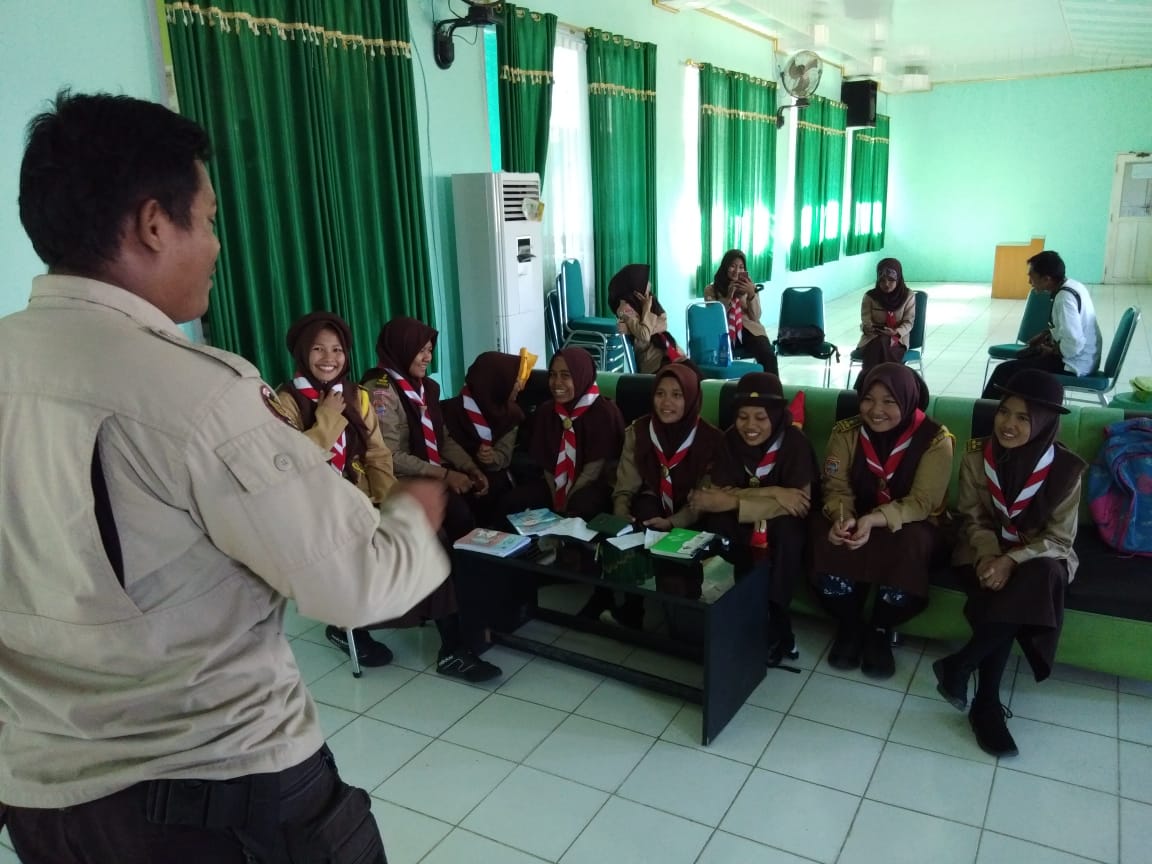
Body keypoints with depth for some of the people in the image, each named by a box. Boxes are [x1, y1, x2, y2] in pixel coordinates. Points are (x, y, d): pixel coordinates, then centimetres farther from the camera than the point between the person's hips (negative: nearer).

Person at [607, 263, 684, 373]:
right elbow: (644, 336, -21)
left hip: (665, 349, 7)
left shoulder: (645, 300, 11)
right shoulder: (626, 308, -10)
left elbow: (663, 324, 2)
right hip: (652, 358, -7)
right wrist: (647, 308, -13)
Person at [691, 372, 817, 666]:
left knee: (787, 526, -33)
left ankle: (774, 626, -17)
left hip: (780, 533, -2)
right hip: (742, 531, 2)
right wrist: (771, 493, -29)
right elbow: (720, 494, -15)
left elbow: (801, 505, -24)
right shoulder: (730, 440, -9)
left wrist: (732, 501, -30)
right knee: (716, 521, -27)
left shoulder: (794, 442, -17)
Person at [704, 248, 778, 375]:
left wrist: (752, 294, -10)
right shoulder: (711, 289, 8)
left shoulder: (749, 287, 15)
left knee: (768, 356, -29)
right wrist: (728, 297, -12)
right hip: (725, 334, -2)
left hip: (750, 331, 2)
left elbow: (756, 317, 5)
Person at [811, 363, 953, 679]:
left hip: (908, 524, -2)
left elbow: (922, 502, -19)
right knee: (827, 538, -31)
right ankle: (849, 625, -5)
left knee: (909, 546, -36)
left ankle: (880, 631, -9)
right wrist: (843, 517, -32)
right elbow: (836, 487, -8)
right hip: (855, 520, 2)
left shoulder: (935, 439, -14)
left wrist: (875, 519, -36)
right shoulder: (846, 432, -5)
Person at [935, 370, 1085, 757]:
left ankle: (957, 665, -17)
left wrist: (1012, 561, -26)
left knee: (1036, 581, -34)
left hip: (1039, 557, 0)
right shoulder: (977, 454, -8)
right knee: (1000, 597, -31)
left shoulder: (1066, 468, -12)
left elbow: (1058, 538, -10)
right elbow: (974, 519, -2)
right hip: (987, 550, 0)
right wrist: (989, 558, -20)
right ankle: (987, 702, -13)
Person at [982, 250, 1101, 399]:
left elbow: (1074, 344, -31)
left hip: (1074, 364, -10)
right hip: (1082, 358, 10)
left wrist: (1051, 351, -14)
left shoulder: (1065, 297, -26)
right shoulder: (1071, 285, 4)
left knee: (1005, 371, -9)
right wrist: (1044, 335, 8)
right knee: (1019, 357, 24)